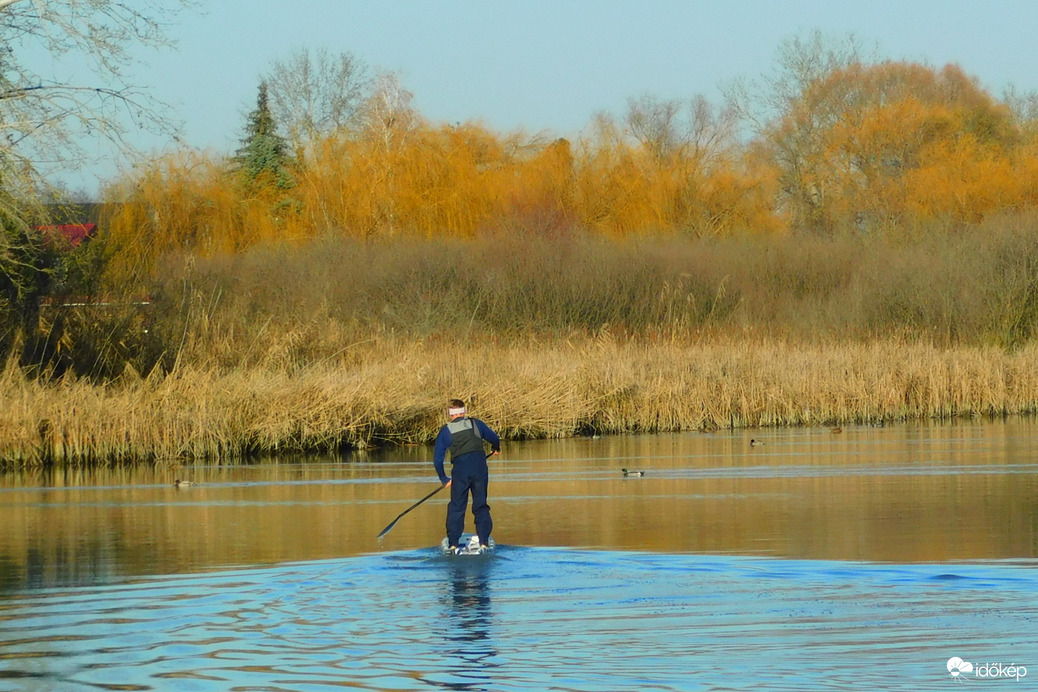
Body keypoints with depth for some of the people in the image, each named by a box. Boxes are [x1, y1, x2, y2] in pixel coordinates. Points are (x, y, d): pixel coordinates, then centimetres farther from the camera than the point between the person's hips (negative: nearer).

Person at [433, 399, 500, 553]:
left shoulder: (445, 431, 11)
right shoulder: (476, 424, 13)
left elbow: (437, 459, 12)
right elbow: (495, 439, 22)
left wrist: (444, 479, 24)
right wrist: (496, 449, 46)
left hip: (460, 469, -1)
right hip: (480, 467, 1)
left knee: (456, 507, 8)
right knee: (481, 506, 9)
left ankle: (453, 543, 3)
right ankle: (483, 542, 2)